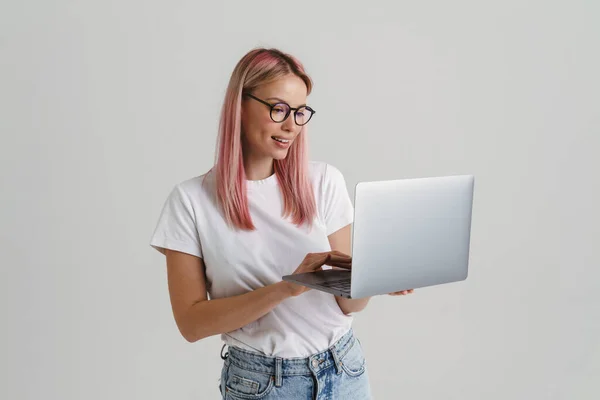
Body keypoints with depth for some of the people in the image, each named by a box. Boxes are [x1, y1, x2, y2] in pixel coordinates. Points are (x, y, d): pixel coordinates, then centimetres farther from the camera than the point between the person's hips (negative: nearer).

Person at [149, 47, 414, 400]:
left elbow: (348, 303, -2)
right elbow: (192, 322, -13)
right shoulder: (192, 199, -10)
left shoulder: (324, 181, -5)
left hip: (343, 369, 3)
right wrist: (287, 288, -24)